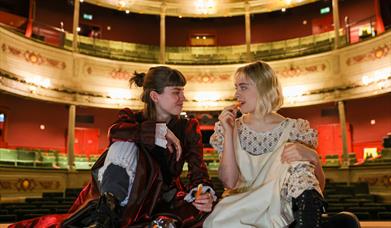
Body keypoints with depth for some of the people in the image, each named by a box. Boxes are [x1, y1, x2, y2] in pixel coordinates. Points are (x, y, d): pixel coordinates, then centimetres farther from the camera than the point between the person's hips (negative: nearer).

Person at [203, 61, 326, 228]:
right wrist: (228, 133, -12)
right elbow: (229, 182, -8)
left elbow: (319, 185, 1)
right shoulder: (232, 129, 4)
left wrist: (312, 156, -20)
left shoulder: (294, 129, 0)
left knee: (301, 165, -26)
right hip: (243, 210, 0)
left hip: (281, 209, 0)